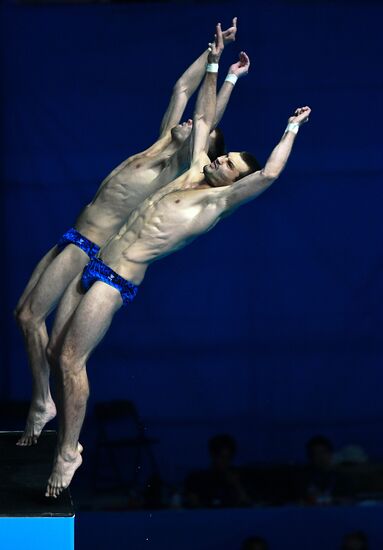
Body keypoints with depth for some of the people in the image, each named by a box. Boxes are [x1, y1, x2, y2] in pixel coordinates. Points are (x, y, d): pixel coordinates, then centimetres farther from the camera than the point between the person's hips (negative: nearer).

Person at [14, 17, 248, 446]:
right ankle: (41, 400, 12)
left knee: (31, 317, -12)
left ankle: (42, 403, -3)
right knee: (24, 313, 8)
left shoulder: (179, 166, -14)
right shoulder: (163, 144, 7)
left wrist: (231, 77, -21)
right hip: (75, 237, 9)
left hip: (88, 247, -9)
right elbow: (183, 88, 11)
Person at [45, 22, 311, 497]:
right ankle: (67, 439, 15)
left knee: (70, 360, -12)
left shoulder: (219, 201, -9)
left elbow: (270, 173, -21)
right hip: (96, 267, 8)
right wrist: (214, 65, 18)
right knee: (55, 353, 6)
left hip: (116, 283, -8)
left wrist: (292, 129, -11)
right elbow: (203, 118, 20)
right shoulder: (196, 171, 12)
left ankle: (68, 452, -4)